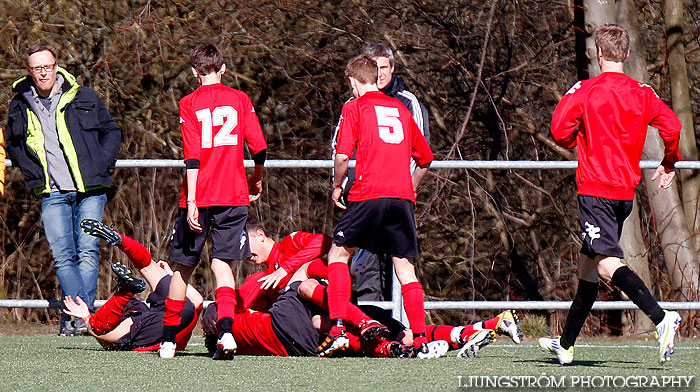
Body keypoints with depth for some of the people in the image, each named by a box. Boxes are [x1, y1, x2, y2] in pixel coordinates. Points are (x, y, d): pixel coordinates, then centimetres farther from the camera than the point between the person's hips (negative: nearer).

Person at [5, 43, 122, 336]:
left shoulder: (84, 98, 5)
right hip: (52, 194, 1)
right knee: (62, 257, -9)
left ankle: (76, 316, -8)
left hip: (89, 190, -1)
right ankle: (79, 315, -12)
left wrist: (100, 167, 0)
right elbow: (12, 144, 23)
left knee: (87, 252, -9)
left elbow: (111, 132, 13)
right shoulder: (20, 106, 9)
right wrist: (32, 173, 9)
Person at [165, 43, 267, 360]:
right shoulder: (239, 99, 5)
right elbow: (259, 148, 2)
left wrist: (192, 202, -12)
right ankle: (226, 330, -22)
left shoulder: (189, 104, -1)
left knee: (183, 266, 10)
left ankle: (169, 339, 16)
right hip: (234, 196, 1)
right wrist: (257, 180, 20)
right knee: (222, 263, 0)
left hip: (199, 196, -1)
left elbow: (192, 157, -9)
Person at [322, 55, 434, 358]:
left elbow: (342, 156, -7)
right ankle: (420, 341, -1)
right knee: (404, 267, 7)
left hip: (368, 195, -4)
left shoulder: (354, 107, 4)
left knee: (338, 254, 9)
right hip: (402, 196, 4)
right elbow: (425, 158, 23)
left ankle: (338, 329, -3)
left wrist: (337, 186, 9)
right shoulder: (400, 108, 19)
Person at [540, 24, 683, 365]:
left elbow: (560, 133, -8)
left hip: (595, 190, -6)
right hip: (626, 192, 6)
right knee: (587, 264, 17)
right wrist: (669, 164, 13)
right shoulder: (642, 94, 6)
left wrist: (566, 100, 14)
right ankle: (566, 344, 25)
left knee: (607, 264, -17)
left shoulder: (585, 91, -5)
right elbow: (672, 126, -4)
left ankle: (661, 318, -39)